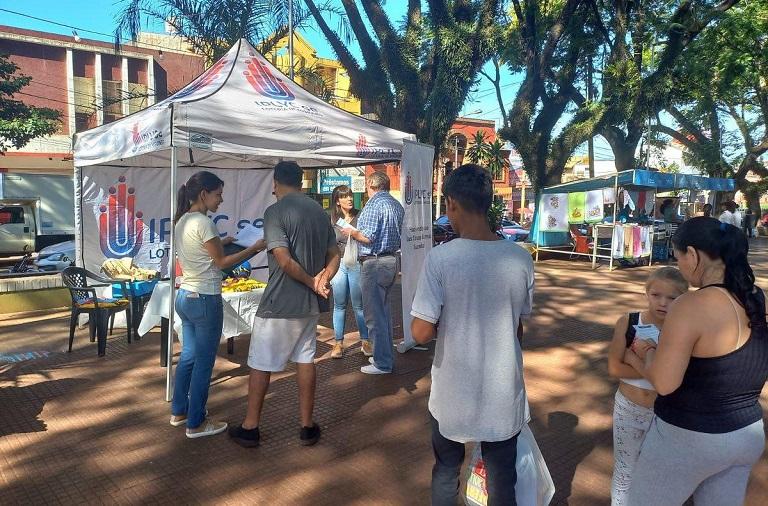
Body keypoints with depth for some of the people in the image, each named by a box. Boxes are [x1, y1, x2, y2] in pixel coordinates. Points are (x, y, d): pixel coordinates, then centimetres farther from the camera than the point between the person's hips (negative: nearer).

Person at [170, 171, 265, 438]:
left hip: (184, 296, 9)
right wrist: (255, 248, -8)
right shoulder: (203, 223, -18)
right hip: (205, 300, -9)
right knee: (203, 363, 3)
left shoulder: (182, 221, 9)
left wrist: (222, 241, 14)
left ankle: (179, 412, 33)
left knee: (188, 356, 20)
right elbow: (221, 262, -13)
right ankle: (196, 424, 14)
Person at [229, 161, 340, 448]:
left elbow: (285, 261, -22)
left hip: (278, 304, -6)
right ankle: (307, 427, 20)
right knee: (305, 360, 14)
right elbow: (334, 256, 8)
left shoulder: (275, 212, -14)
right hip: (311, 304, 6)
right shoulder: (319, 211, 9)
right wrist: (322, 281, -8)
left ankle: (250, 428, 20)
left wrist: (312, 283, -11)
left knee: (261, 364, 7)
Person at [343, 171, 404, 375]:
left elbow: (368, 237, -21)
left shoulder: (374, 204, -14)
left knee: (374, 314, -2)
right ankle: (385, 355, 27)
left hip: (374, 263, -9)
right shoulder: (397, 205, 12)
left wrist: (352, 232, -2)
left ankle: (382, 363, 4)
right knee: (384, 310, 18)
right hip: (392, 260, 9)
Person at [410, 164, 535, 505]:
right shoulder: (520, 259, -8)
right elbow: (518, 327, 4)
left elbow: (421, 333, -18)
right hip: (504, 393, 2)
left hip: (454, 393, -2)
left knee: (445, 472, 22)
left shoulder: (440, 259, -18)